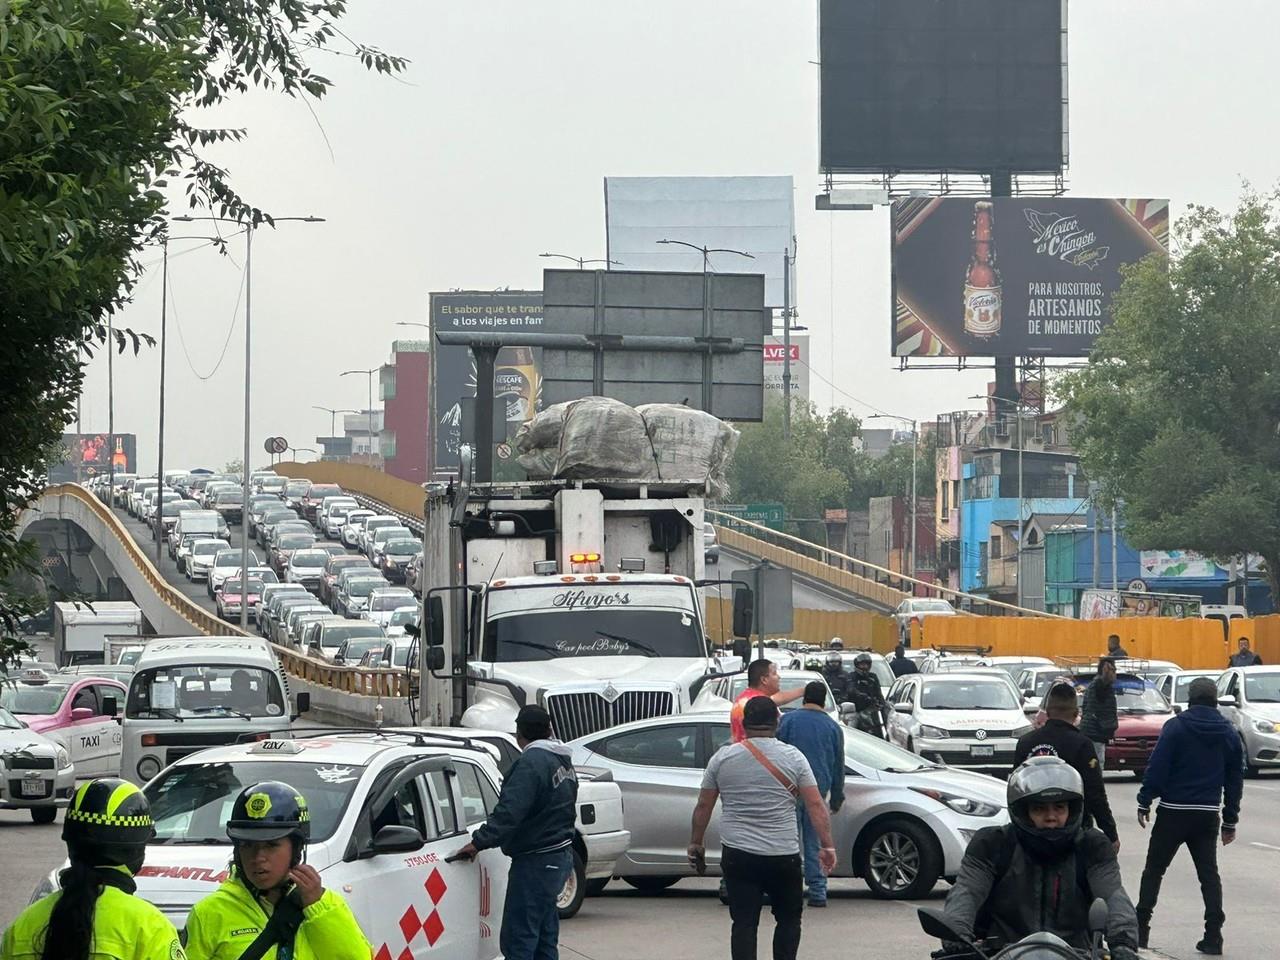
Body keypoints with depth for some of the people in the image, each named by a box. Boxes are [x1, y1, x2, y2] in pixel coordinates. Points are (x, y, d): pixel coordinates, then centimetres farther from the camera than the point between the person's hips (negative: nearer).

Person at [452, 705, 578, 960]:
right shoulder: (563, 762, 14)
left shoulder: (531, 762, -18)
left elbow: (509, 811, -26)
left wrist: (479, 842, -22)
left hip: (535, 862, -10)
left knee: (518, 940, -10)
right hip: (559, 857, 10)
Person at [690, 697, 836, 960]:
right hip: (783, 856, -1)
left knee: (744, 922, 2)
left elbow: (703, 806, 7)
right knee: (788, 918, 14)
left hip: (737, 856, 1)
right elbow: (816, 805, -5)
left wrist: (695, 843, 17)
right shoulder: (793, 757, -1)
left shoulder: (722, 758, 2)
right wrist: (827, 846, -3)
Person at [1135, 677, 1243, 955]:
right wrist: (1230, 820, 15)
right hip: (1208, 814, 3)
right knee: (1208, 873, 7)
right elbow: (1235, 779, 9)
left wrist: (1144, 802, -4)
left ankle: (1141, 927, 7)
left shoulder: (1176, 727, -8)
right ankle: (1213, 936, 0)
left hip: (1174, 811, -3)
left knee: (1154, 869, 8)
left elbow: (1157, 767, -12)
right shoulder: (1229, 734, 5)